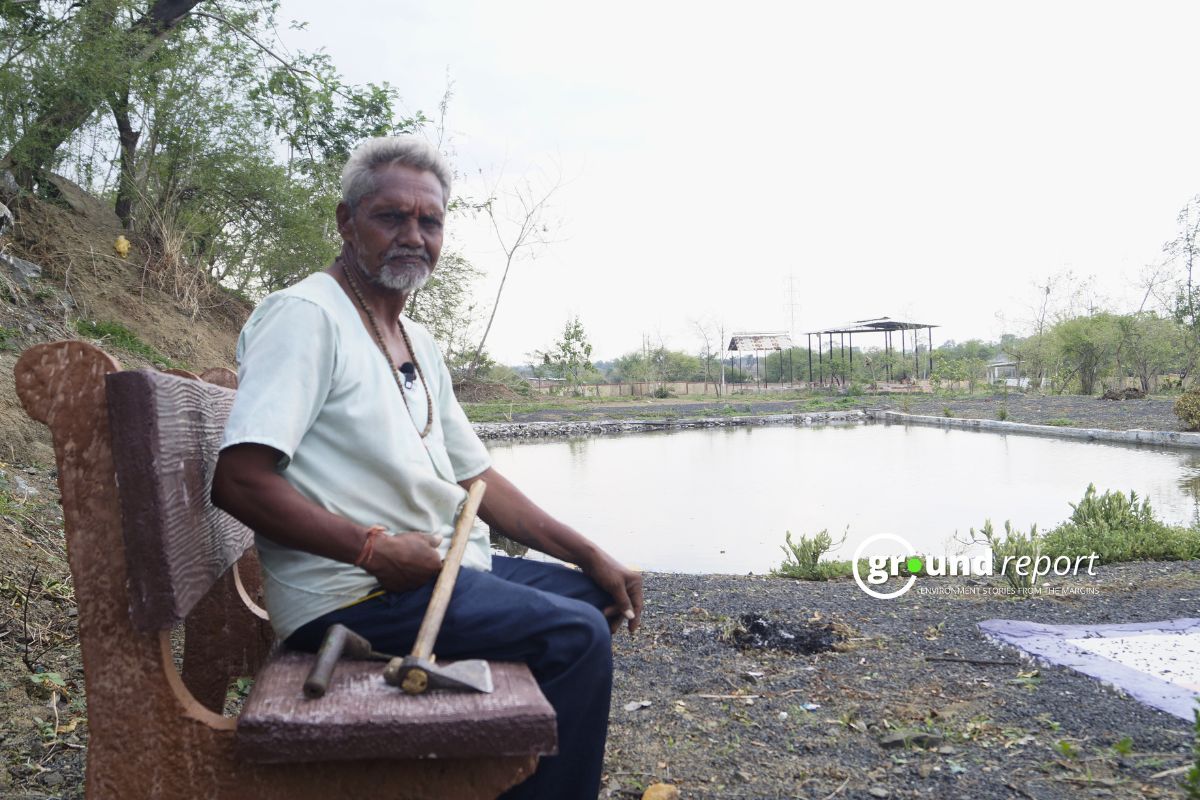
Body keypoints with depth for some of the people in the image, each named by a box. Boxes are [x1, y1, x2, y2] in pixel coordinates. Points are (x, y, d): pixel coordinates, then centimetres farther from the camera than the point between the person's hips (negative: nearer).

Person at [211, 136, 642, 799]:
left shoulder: (419, 345, 16)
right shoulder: (305, 315, -11)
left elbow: (478, 479, 17)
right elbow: (238, 481, -20)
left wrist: (592, 556, 9)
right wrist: (375, 548, -24)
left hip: (439, 566, 9)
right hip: (349, 590, -9)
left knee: (590, 596, 15)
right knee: (576, 636, -18)